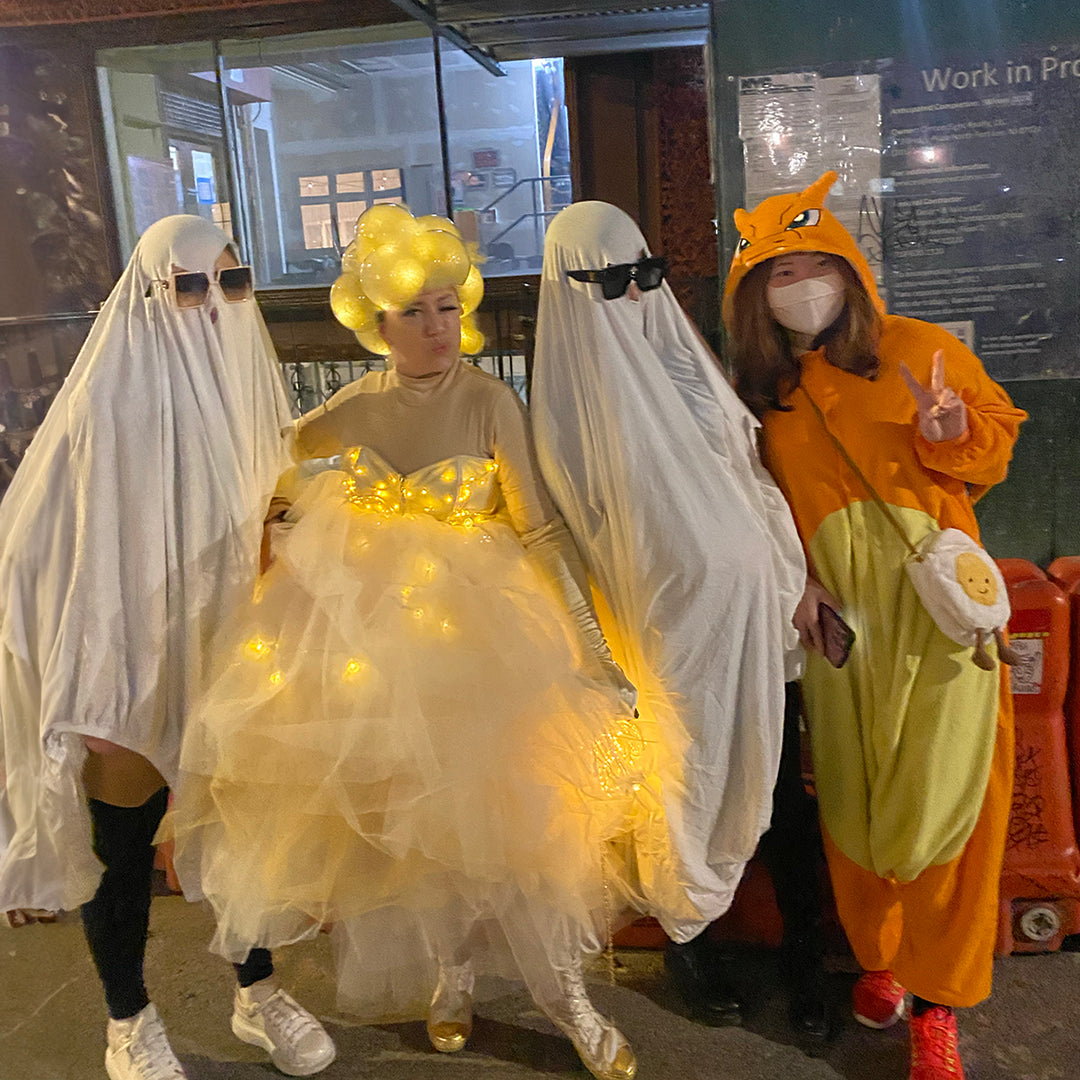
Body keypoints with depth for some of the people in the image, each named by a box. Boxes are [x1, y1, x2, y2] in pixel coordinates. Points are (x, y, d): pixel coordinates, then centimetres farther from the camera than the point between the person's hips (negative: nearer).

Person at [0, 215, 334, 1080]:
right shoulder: (109, 404, -18)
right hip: (134, 674, -5)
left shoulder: (247, 391, 0)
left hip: (231, 664, 5)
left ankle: (260, 994, 38)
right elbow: (70, 559, -17)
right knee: (123, 846, 13)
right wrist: (94, 708, -17)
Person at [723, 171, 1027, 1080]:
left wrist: (951, 432, -15)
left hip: (936, 602, -2)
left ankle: (938, 999, 17)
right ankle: (878, 957, 33)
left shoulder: (917, 348, 2)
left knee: (942, 795, -1)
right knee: (852, 796, 9)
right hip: (838, 618, 3)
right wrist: (788, 583, -4)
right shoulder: (760, 394, 10)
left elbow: (998, 436, 7)